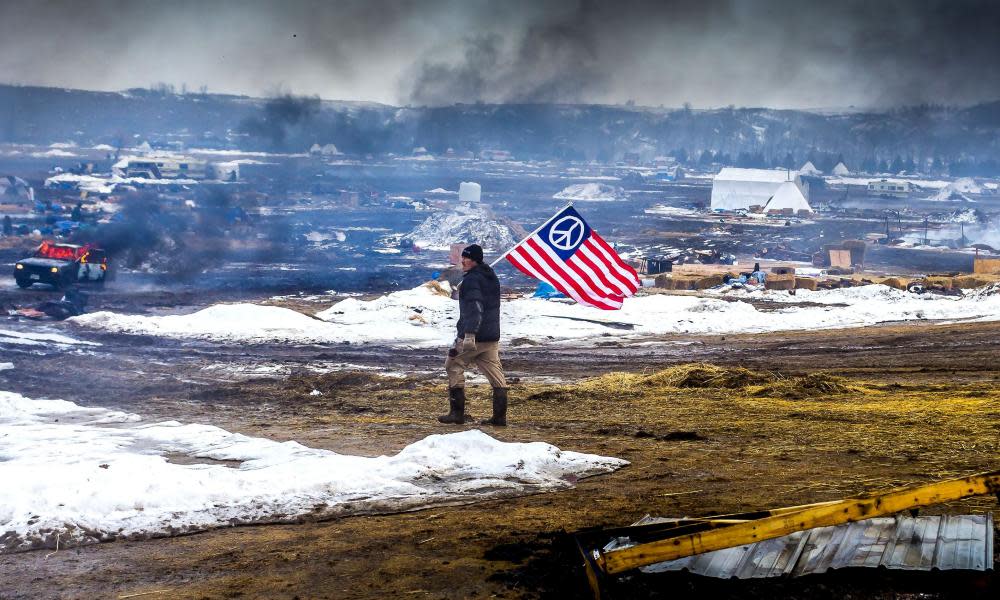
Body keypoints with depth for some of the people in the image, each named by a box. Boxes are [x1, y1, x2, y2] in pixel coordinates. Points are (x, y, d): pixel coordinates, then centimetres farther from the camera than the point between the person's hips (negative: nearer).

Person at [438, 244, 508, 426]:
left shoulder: (471, 279, -13)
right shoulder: (492, 278, 16)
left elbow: (475, 308, -25)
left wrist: (469, 334, -32)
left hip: (473, 336, -8)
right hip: (492, 337, 8)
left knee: (454, 366, 5)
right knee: (496, 375, 6)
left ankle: (457, 413, 4)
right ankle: (500, 416, 3)